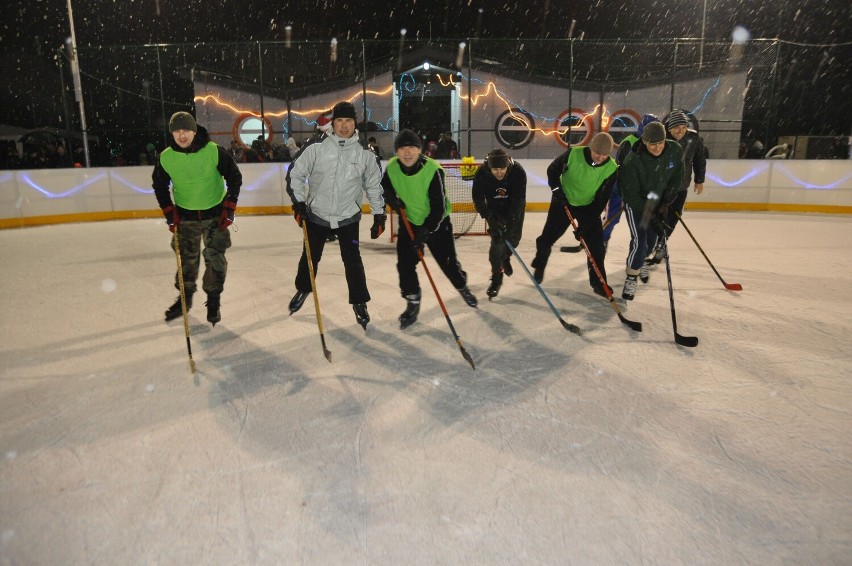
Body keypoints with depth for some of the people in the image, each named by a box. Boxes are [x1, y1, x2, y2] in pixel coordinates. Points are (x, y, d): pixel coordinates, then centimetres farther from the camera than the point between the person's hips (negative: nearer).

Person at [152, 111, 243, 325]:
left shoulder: (214, 151, -18)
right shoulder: (166, 157, -10)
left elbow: (234, 178, -8)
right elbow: (159, 185, 5)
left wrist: (229, 208, -10)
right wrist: (169, 212, -2)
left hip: (215, 213, -2)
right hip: (185, 216, 2)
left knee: (215, 257, 0)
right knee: (187, 258, 11)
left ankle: (213, 300, 17)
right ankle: (185, 297, 32)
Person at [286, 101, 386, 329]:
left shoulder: (364, 155, -4)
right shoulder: (316, 149, -8)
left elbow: (374, 186, 3)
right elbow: (295, 174, -1)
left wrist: (379, 215, 1)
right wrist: (298, 202, -8)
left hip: (348, 218, -1)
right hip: (316, 215, 1)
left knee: (352, 260, -2)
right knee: (310, 257, 15)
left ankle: (359, 303, 14)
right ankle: (302, 290, 41)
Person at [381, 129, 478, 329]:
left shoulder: (433, 170, -27)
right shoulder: (392, 167, -12)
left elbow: (439, 206, -25)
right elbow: (384, 187, 9)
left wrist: (426, 231, -31)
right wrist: (392, 198, -13)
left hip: (436, 222, -3)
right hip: (408, 222, 4)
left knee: (448, 262, 3)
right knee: (405, 264, -4)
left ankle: (462, 287, 35)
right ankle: (413, 304, 13)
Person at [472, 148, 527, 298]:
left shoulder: (518, 172, -31)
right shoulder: (482, 174, -29)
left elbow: (518, 200, -31)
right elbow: (478, 199, -23)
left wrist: (511, 222, -37)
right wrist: (490, 218, -33)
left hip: (514, 208, 1)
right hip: (494, 210, -1)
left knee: (513, 238, 5)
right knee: (497, 239, -12)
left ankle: (505, 258, 40)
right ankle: (496, 278, -2)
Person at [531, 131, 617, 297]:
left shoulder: (611, 168, -20)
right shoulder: (574, 154, -23)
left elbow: (601, 199, -17)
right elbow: (553, 170, -5)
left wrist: (586, 223, -22)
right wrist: (556, 190, -18)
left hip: (589, 206, 1)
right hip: (564, 201, -1)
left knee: (595, 244, -6)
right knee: (547, 237, 4)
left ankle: (598, 283, 7)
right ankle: (539, 266, 32)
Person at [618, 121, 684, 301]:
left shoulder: (675, 151, -17)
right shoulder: (633, 161, -31)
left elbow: (676, 178, -4)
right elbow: (632, 196, -26)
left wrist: (664, 204, -10)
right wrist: (651, 216, -28)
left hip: (657, 202, 5)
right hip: (635, 203, -5)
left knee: (651, 238, 15)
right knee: (639, 241, -14)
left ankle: (641, 261, 46)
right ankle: (631, 278, 3)